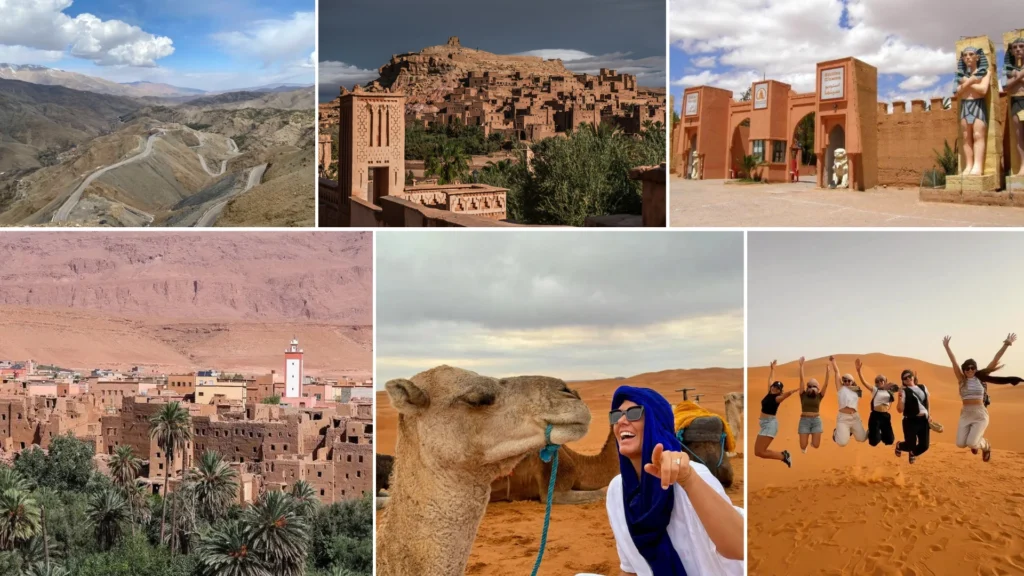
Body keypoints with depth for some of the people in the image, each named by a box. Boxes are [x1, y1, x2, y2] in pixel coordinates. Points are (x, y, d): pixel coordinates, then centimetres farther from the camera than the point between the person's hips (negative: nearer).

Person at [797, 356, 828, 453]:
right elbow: (801, 380, -4)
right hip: (804, 420, -1)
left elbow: (826, 384, -5)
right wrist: (801, 366, -10)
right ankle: (807, 438, 32)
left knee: (816, 445, -7)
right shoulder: (803, 395, 2)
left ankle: (812, 438, 30)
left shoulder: (819, 396, 5)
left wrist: (827, 371, -16)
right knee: (803, 446, -6)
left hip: (816, 420, 1)